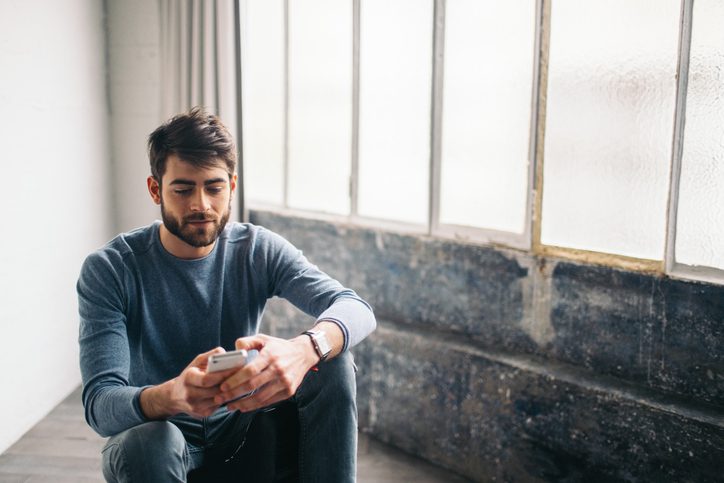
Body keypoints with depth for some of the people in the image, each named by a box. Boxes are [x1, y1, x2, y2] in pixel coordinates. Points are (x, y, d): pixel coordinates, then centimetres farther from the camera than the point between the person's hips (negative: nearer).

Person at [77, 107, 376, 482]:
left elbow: (356, 308, -23)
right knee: (149, 443, -38)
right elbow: (100, 406, -25)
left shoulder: (259, 250, -9)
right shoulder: (109, 270, -16)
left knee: (334, 362, -22)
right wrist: (173, 395, -48)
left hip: (240, 424, 2)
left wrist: (304, 349, -47)